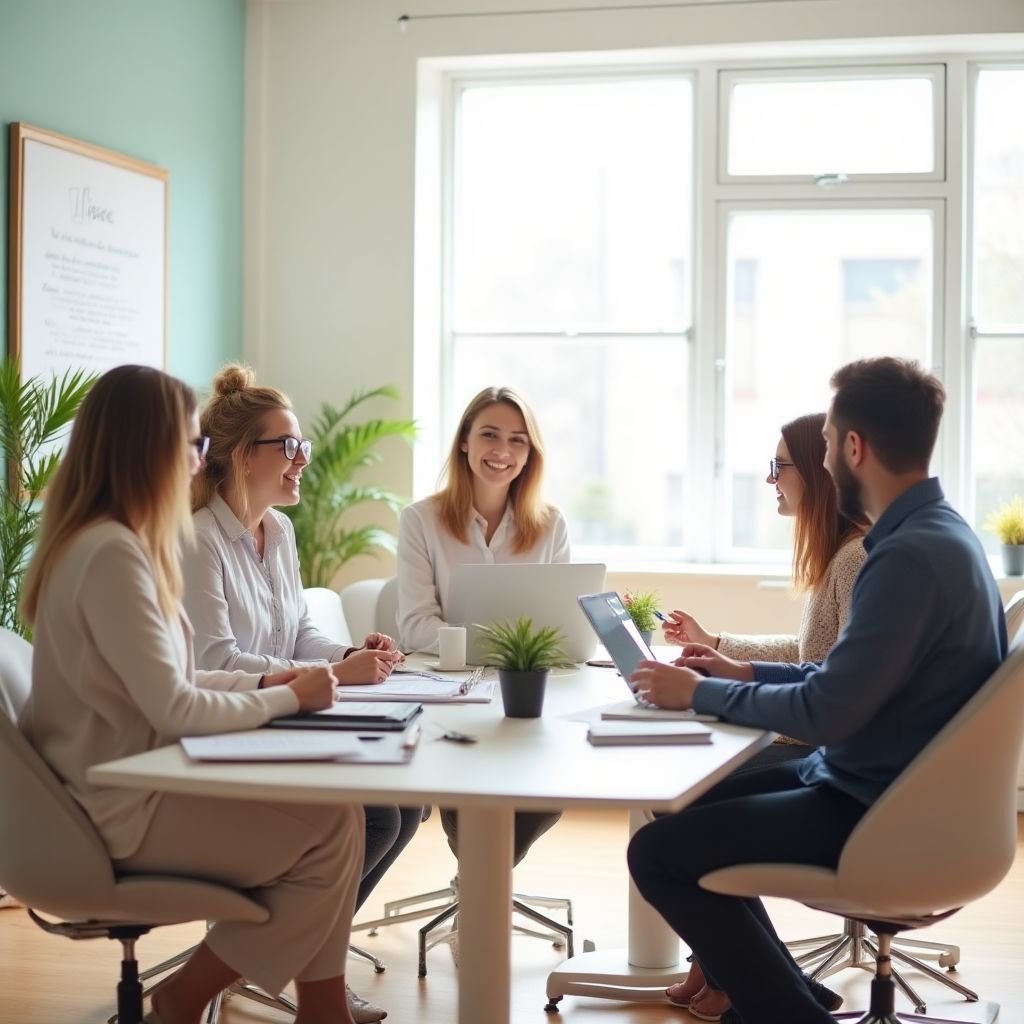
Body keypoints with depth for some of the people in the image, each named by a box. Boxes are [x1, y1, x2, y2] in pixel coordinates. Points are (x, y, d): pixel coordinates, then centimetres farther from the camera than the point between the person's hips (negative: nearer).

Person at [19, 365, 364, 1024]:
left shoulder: (110, 540, 11)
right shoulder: (111, 554, -21)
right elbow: (173, 707, -23)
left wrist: (262, 684, 3)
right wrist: (288, 699, -10)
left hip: (131, 780, 10)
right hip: (121, 806, -10)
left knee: (329, 801, 1)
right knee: (335, 828, -11)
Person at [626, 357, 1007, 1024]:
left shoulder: (913, 555, -25)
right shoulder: (933, 532, 8)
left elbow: (824, 713, -26)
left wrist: (700, 693, -13)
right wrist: (746, 672, 11)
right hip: (884, 791, 10)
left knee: (657, 852, -11)